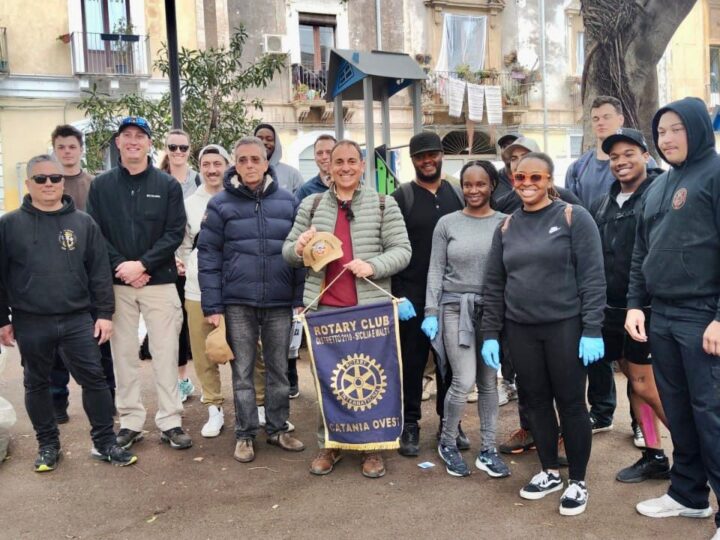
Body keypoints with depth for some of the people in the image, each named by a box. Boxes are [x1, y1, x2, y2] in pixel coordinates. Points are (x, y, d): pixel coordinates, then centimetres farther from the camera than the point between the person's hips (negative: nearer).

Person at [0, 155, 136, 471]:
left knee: (94, 379, 2)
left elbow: (99, 272, 3)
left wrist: (105, 313, -2)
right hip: (31, 323, 0)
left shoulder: (83, 223, 4)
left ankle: (105, 442, 16)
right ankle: (48, 445, 29)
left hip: (78, 319, 0)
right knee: (37, 385, 12)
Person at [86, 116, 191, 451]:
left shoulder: (168, 185, 2)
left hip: (160, 282, -1)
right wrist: (121, 266, -13)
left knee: (165, 353, 2)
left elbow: (175, 233, -4)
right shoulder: (101, 185, 6)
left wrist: (142, 264, -14)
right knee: (124, 354, 7)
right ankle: (130, 421, 19)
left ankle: (170, 422, 12)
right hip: (117, 283, 1)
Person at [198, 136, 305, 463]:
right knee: (242, 371, 8)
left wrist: (301, 298, 1)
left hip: (280, 302, 2)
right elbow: (208, 256, -1)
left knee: (278, 369, 11)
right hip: (238, 303, -1)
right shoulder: (221, 204, 0)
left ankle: (278, 429, 26)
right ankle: (245, 434, 21)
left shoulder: (287, 201, 4)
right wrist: (212, 306, -6)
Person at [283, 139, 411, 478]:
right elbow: (287, 252, 13)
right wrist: (298, 248, -11)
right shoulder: (311, 205, 10)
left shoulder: (384, 205, 3)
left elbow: (402, 251, 0)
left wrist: (373, 266, -19)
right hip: (323, 308, 2)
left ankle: (373, 448, 22)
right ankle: (328, 445, 27)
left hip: (370, 307, -2)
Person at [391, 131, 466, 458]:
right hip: (413, 295, -3)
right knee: (412, 360, 4)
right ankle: (410, 424, 16)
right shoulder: (401, 197, -1)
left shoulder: (459, 195, 9)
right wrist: (398, 293, -12)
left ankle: (449, 421, 25)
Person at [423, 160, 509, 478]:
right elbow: (435, 270, 2)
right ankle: (447, 443, 16)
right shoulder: (447, 223, 2)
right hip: (455, 308, -2)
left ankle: (488, 450, 21)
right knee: (464, 381, -7)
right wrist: (431, 312, -4)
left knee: (489, 383, 8)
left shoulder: (505, 223, 3)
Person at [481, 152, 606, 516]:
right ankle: (549, 472, 29)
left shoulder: (573, 217, -4)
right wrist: (490, 333, 5)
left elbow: (592, 277, -8)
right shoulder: (507, 226, 9)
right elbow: (493, 285, 10)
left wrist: (592, 330, -14)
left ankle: (577, 482, 20)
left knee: (570, 402, 4)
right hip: (520, 329, 4)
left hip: (565, 326, -4)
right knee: (536, 401, 12)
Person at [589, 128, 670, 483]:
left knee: (644, 383, -4)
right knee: (635, 379, 13)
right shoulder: (603, 205, 13)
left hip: (647, 307, -7)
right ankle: (654, 456, 25)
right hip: (613, 308, 7)